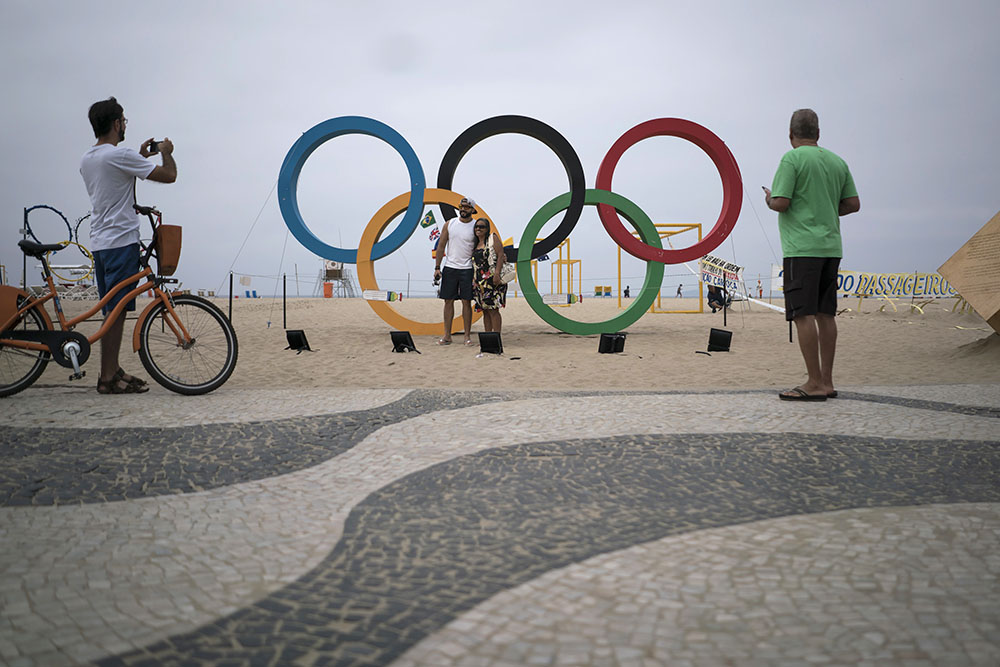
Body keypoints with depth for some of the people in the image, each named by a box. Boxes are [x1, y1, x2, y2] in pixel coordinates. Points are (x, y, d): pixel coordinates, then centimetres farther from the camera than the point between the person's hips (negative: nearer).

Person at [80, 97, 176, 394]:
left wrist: (142, 156, 28)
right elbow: (168, 175, -12)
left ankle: (112, 370, 19)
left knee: (112, 309, 14)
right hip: (121, 241, -9)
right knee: (116, 310, -6)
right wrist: (166, 153, 8)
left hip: (99, 243, 9)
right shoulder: (120, 155, -14)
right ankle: (109, 377, -3)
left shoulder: (87, 159, 14)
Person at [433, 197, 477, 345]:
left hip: (467, 269, -2)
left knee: (466, 302, -1)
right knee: (448, 301, 3)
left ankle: (467, 336, 6)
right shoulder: (449, 224, 6)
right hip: (450, 267, 2)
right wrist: (437, 267, 2)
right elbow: (441, 246, 8)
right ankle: (447, 335, 9)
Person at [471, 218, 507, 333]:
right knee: (485, 310, 6)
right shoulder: (476, 244, 19)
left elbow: (500, 255, -9)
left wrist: (497, 274, -19)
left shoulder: (493, 238, 0)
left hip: (492, 280, -7)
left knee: (493, 310, -11)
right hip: (480, 282, 7)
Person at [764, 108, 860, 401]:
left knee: (803, 314, -7)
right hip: (831, 247, 7)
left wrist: (769, 199, 8)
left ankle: (815, 383, -8)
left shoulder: (792, 159, -6)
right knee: (825, 314, 9)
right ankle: (827, 382, 12)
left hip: (802, 247, -7)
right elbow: (853, 204, 13)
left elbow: (781, 203, -13)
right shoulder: (838, 161, 14)